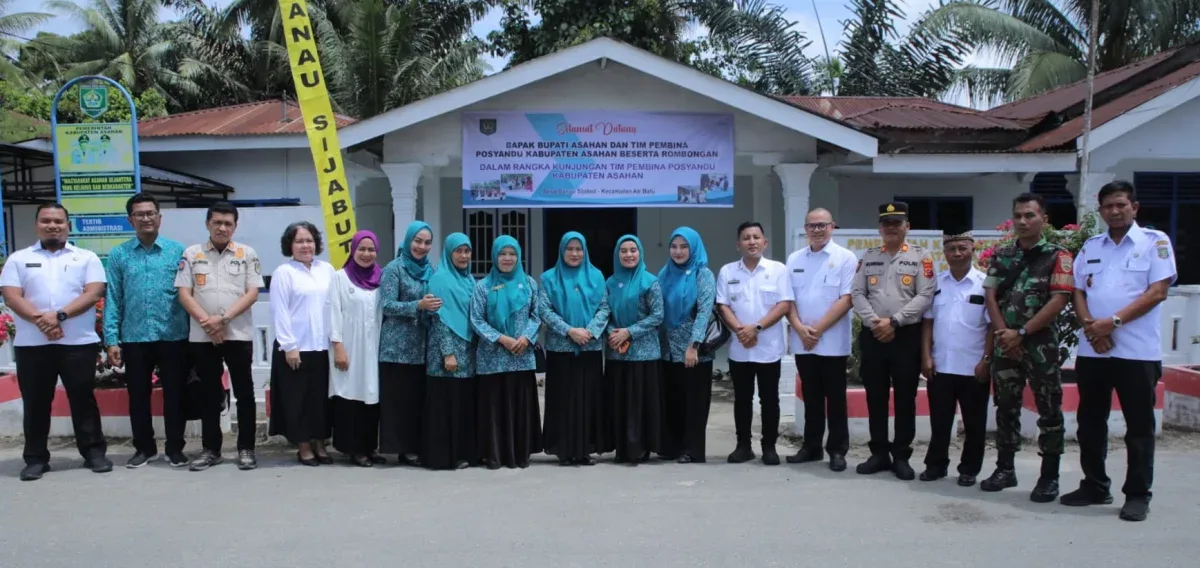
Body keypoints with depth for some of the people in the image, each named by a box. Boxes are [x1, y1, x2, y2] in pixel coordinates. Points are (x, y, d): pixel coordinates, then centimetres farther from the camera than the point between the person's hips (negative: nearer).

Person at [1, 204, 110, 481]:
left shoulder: (86, 258, 7)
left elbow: (93, 293, -4)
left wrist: (59, 315, -17)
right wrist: (40, 320, -17)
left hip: (78, 343, -1)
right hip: (31, 344, 1)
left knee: (83, 399, 4)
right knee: (35, 402, 7)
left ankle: (94, 452, 11)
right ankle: (36, 458, 16)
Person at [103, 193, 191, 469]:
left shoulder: (177, 251, 1)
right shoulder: (118, 255, 4)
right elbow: (112, 298, 3)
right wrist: (111, 339, -2)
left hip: (174, 337, -1)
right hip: (134, 338, 2)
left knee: (174, 394, 5)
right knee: (138, 395, 11)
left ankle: (175, 448, 18)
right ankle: (144, 447, 25)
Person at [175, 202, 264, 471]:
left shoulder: (247, 254, 2)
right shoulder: (191, 254, 6)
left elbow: (252, 293, -4)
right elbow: (184, 294, 1)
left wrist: (223, 319, -15)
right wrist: (208, 324, -11)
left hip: (239, 335, -1)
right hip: (202, 337, 2)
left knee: (244, 392, 3)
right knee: (210, 393, 10)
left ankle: (246, 448, 11)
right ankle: (211, 449, 18)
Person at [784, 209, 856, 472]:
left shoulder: (845, 258, -4)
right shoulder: (794, 259, 10)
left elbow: (846, 299, -11)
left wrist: (818, 329, -14)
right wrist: (800, 328, -9)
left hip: (832, 342, -4)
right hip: (802, 342, 4)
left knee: (835, 398, 4)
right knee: (811, 397, 13)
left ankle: (837, 450, 12)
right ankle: (811, 447, 22)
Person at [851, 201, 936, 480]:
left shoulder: (921, 256, 1)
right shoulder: (868, 257, 11)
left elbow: (925, 296, -8)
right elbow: (857, 294, 4)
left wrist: (894, 321, -14)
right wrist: (874, 322, -10)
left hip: (907, 336, -3)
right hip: (872, 336, 3)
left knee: (905, 398, 3)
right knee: (875, 397, 8)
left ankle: (901, 456, 14)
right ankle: (879, 454, 18)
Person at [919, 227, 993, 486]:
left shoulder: (984, 283, -4)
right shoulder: (936, 283, 5)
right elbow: (928, 321, 6)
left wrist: (986, 360, -10)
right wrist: (926, 356, 0)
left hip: (974, 367, -2)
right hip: (940, 366, 3)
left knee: (974, 423, 8)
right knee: (939, 421, 11)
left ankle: (969, 468, 20)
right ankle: (936, 464, 23)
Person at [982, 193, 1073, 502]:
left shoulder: (1057, 256, -3)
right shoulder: (1000, 256, 11)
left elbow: (1058, 301, -11)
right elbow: (990, 296, 6)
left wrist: (1021, 333, -14)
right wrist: (1003, 333, -9)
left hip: (1040, 344, -4)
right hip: (1005, 344, 4)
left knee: (1049, 410, 1)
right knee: (1006, 407, 10)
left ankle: (1049, 476, 9)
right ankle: (1005, 469, 21)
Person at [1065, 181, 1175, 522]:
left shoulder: (1155, 242, 0)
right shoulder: (1090, 247, 14)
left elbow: (1158, 291, -9)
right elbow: (1078, 292, 12)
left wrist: (1114, 321, -17)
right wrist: (1089, 325, -7)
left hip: (1137, 351, -5)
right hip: (1092, 350, 5)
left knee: (1139, 426, 3)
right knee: (1090, 423, 10)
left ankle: (1138, 495, 12)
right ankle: (1094, 486, 23)